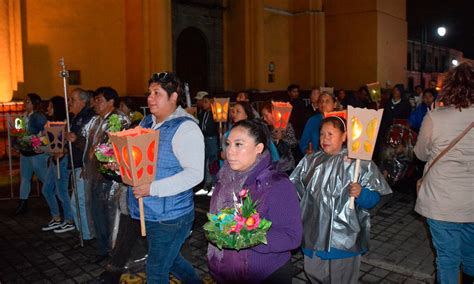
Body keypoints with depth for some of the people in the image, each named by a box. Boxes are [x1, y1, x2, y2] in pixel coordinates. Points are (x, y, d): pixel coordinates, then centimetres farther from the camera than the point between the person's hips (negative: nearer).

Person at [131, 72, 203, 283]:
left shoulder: (185, 128, -18)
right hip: (148, 211, 8)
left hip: (170, 215, -8)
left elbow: (194, 174, -26)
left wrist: (152, 188, -28)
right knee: (169, 259, 25)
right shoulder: (147, 121, 7)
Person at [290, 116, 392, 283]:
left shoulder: (360, 163, -11)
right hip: (314, 234, 5)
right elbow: (295, 188, 10)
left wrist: (361, 193, -30)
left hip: (344, 237, -4)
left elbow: (374, 198, -12)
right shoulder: (310, 161, 6)